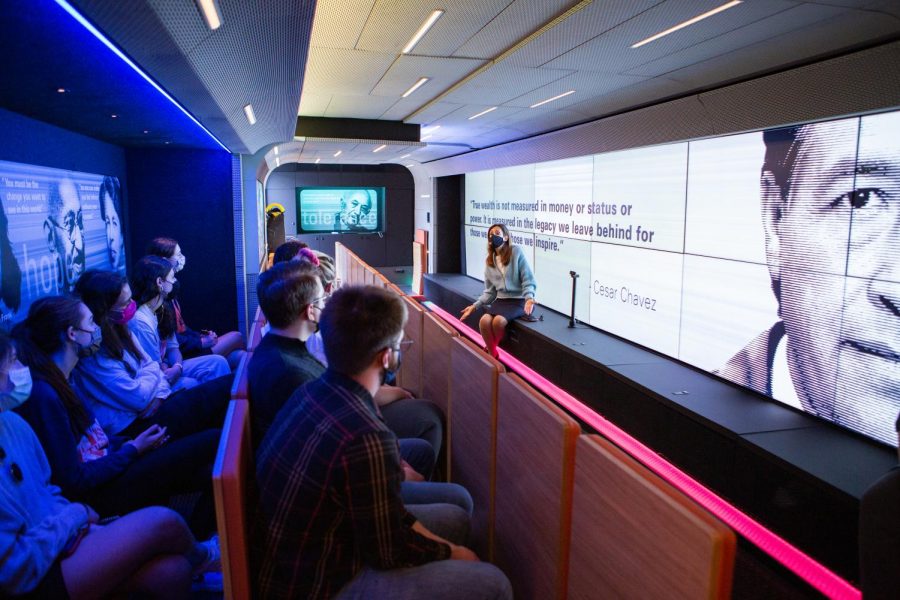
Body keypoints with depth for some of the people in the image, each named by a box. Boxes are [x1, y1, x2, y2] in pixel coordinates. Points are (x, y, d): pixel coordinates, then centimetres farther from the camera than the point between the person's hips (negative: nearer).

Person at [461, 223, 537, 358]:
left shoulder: (516, 252, -6)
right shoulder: (489, 261, 11)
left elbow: (528, 280, -8)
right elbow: (490, 291, 13)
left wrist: (529, 298, -26)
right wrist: (475, 306, 0)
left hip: (519, 300, -4)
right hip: (501, 300, 5)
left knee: (498, 321, -31)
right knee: (484, 321, -26)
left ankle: (491, 349, -1)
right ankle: (493, 355, -6)